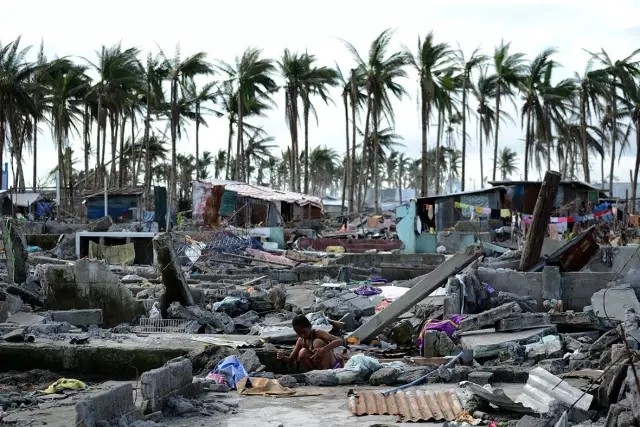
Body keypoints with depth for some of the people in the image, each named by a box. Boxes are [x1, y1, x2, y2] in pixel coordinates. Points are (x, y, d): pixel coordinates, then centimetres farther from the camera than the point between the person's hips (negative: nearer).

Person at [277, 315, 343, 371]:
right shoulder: (301, 341, 2)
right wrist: (283, 357, -16)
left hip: (332, 366, -4)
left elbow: (339, 341, -28)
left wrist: (323, 350, -43)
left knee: (317, 342, -25)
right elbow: (291, 360, 8)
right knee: (302, 353, -19)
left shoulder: (318, 333, -15)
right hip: (320, 367, 5)